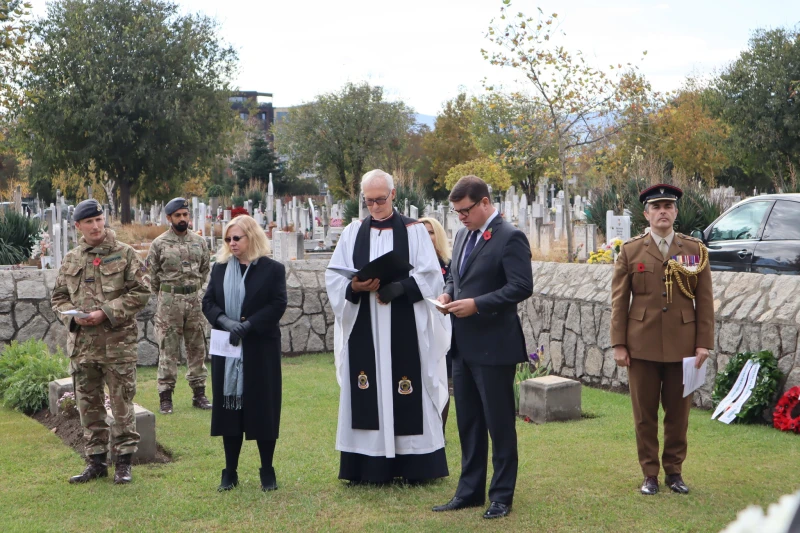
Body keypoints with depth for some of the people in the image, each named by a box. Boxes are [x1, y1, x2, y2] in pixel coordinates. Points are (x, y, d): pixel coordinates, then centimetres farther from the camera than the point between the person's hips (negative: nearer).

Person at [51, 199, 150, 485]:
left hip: (118, 343, -4)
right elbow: (59, 297, 15)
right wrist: (73, 317, -6)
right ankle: (96, 461, 22)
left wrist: (106, 313, -14)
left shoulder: (124, 254, -2)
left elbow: (140, 292, -6)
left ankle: (123, 461, 12)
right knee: (89, 405, 11)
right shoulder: (70, 259, 10)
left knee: (122, 403, 2)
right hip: (82, 343, 4)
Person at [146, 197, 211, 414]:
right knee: (168, 350, -1)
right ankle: (165, 396, 4)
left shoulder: (199, 241, 5)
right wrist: (164, 295, 8)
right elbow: (152, 274, 2)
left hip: (194, 299, 3)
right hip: (169, 301, -3)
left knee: (197, 348, 8)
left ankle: (199, 393, 15)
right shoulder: (159, 244, -4)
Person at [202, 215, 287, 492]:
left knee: (263, 408, 2)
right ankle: (230, 472, 14)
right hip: (226, 349, 3)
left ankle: (267, 472, 13)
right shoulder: (220, 268, 9)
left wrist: (248, 325, -19)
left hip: (261, 348, -3)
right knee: (230, 408, 6)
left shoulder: (273, 269, -1)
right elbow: (208, 302, 4)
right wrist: (225, 321, -15)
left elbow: (277, 305, -9)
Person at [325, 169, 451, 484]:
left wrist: (398, 287, -19)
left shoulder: (414, 231, 3)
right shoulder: (352, 233, 10)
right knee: (367, 395, 2)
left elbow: (430, 277, -4)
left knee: (408, 394, -1)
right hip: (364, 330, 2)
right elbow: (333, 277, 5)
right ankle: (369, 465, 8)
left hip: (405, 329, -2)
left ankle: (414, 465, 7)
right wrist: (354, 287, -16)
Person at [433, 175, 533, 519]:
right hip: (463, 346, 8)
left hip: (494, 346, -8)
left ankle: (502, 496, 13)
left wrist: (476, 304, -22)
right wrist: (448, 293, 2)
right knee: (468, 422, 15)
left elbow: (522, 287, -19)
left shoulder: (510, 238, -12)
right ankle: (470, 491, 25)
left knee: (499, 423, 2)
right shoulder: (463, 235, 13)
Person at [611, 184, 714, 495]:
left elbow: (705, 301, 4)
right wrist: (619, 344, -3)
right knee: (644, 414, 5)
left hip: (682, 345, 1)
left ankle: (674, 471, 22)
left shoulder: (695, 251, 5)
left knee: (678, 412, 8)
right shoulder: (630, 251, 3)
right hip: (642, 345, 0)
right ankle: (650, 474, 16)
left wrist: (704, 342, -3)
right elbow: (619, 301, 2)